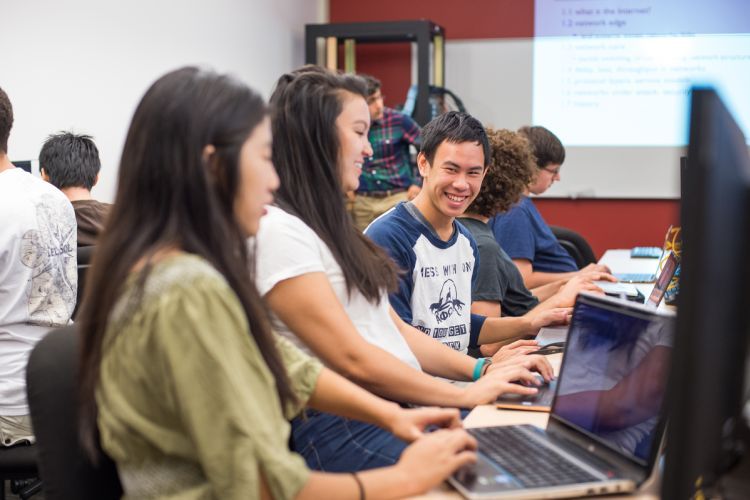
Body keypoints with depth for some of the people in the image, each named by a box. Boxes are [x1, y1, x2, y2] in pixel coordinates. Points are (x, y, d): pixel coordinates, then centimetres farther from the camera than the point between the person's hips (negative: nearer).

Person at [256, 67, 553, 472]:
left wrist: (482, 370, 5)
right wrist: (468, 395, -9)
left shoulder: (326, 224, 18)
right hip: (339, 427, -9)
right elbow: (354, 360, -15)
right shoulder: (277, 232, -12)